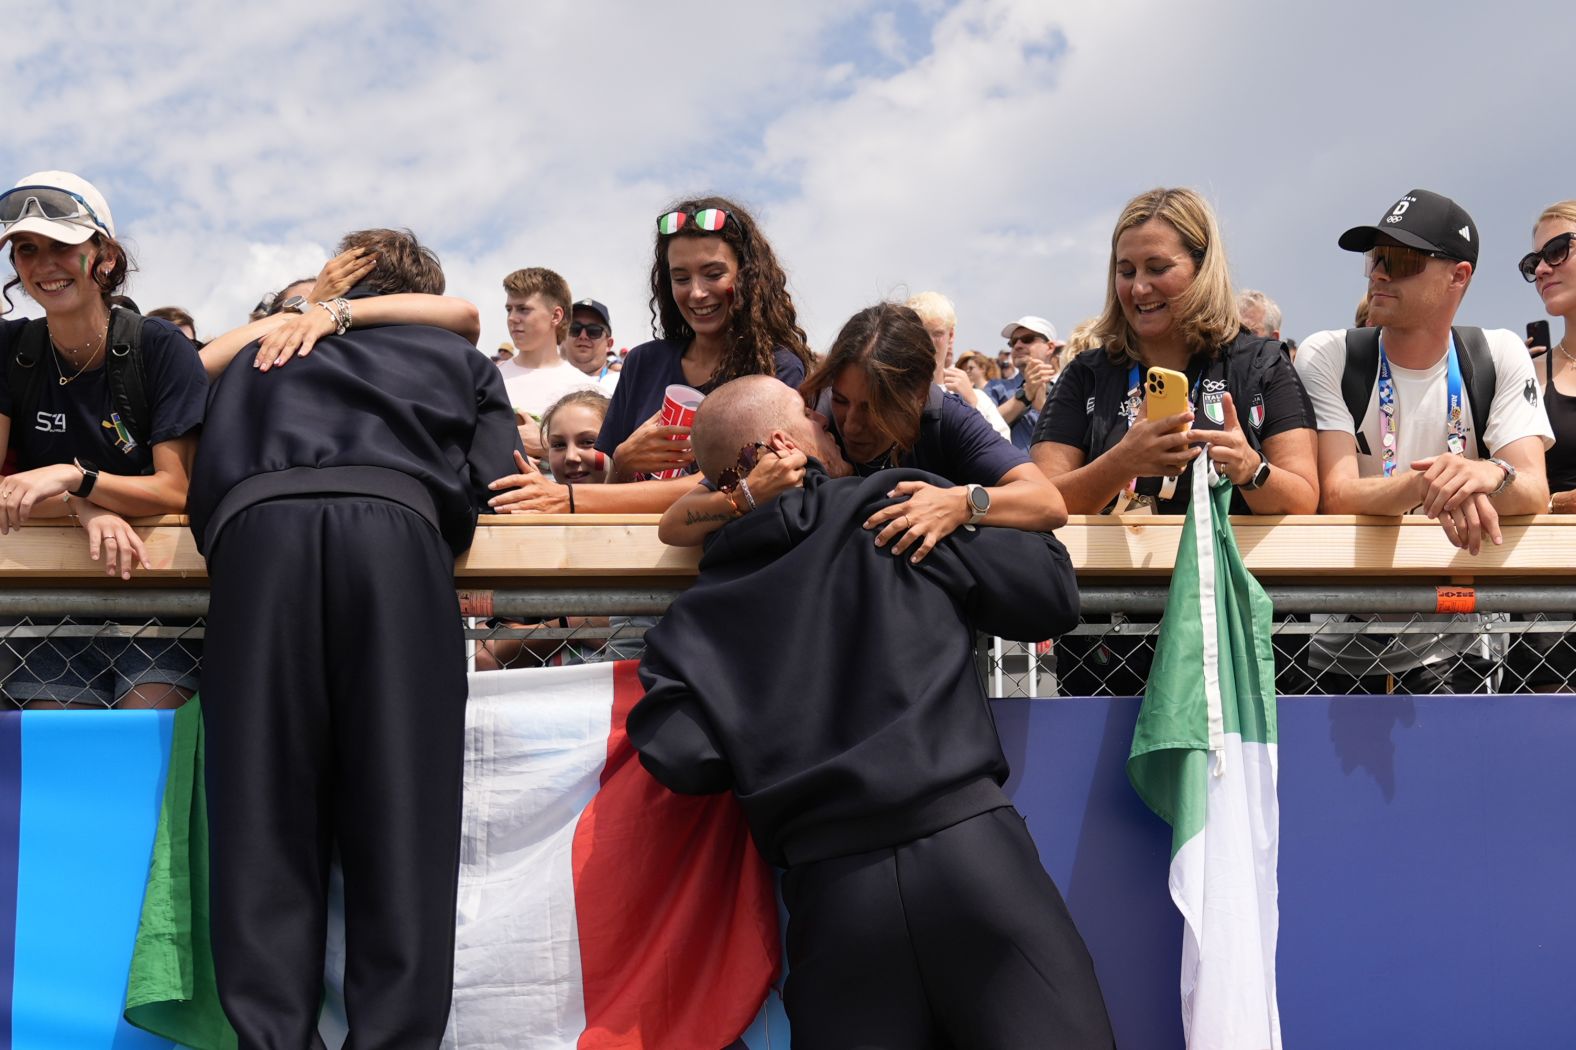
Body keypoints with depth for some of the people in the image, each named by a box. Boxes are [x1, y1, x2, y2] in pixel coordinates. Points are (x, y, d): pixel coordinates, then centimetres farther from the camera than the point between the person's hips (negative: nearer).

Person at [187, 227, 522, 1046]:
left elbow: (210, 475, 22)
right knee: (399, 813, -3)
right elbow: (494, 479, 16)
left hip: (259, 527, 1)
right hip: (396, 528, -1)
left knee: (264, 808, -1)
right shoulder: (459, 356, 31)